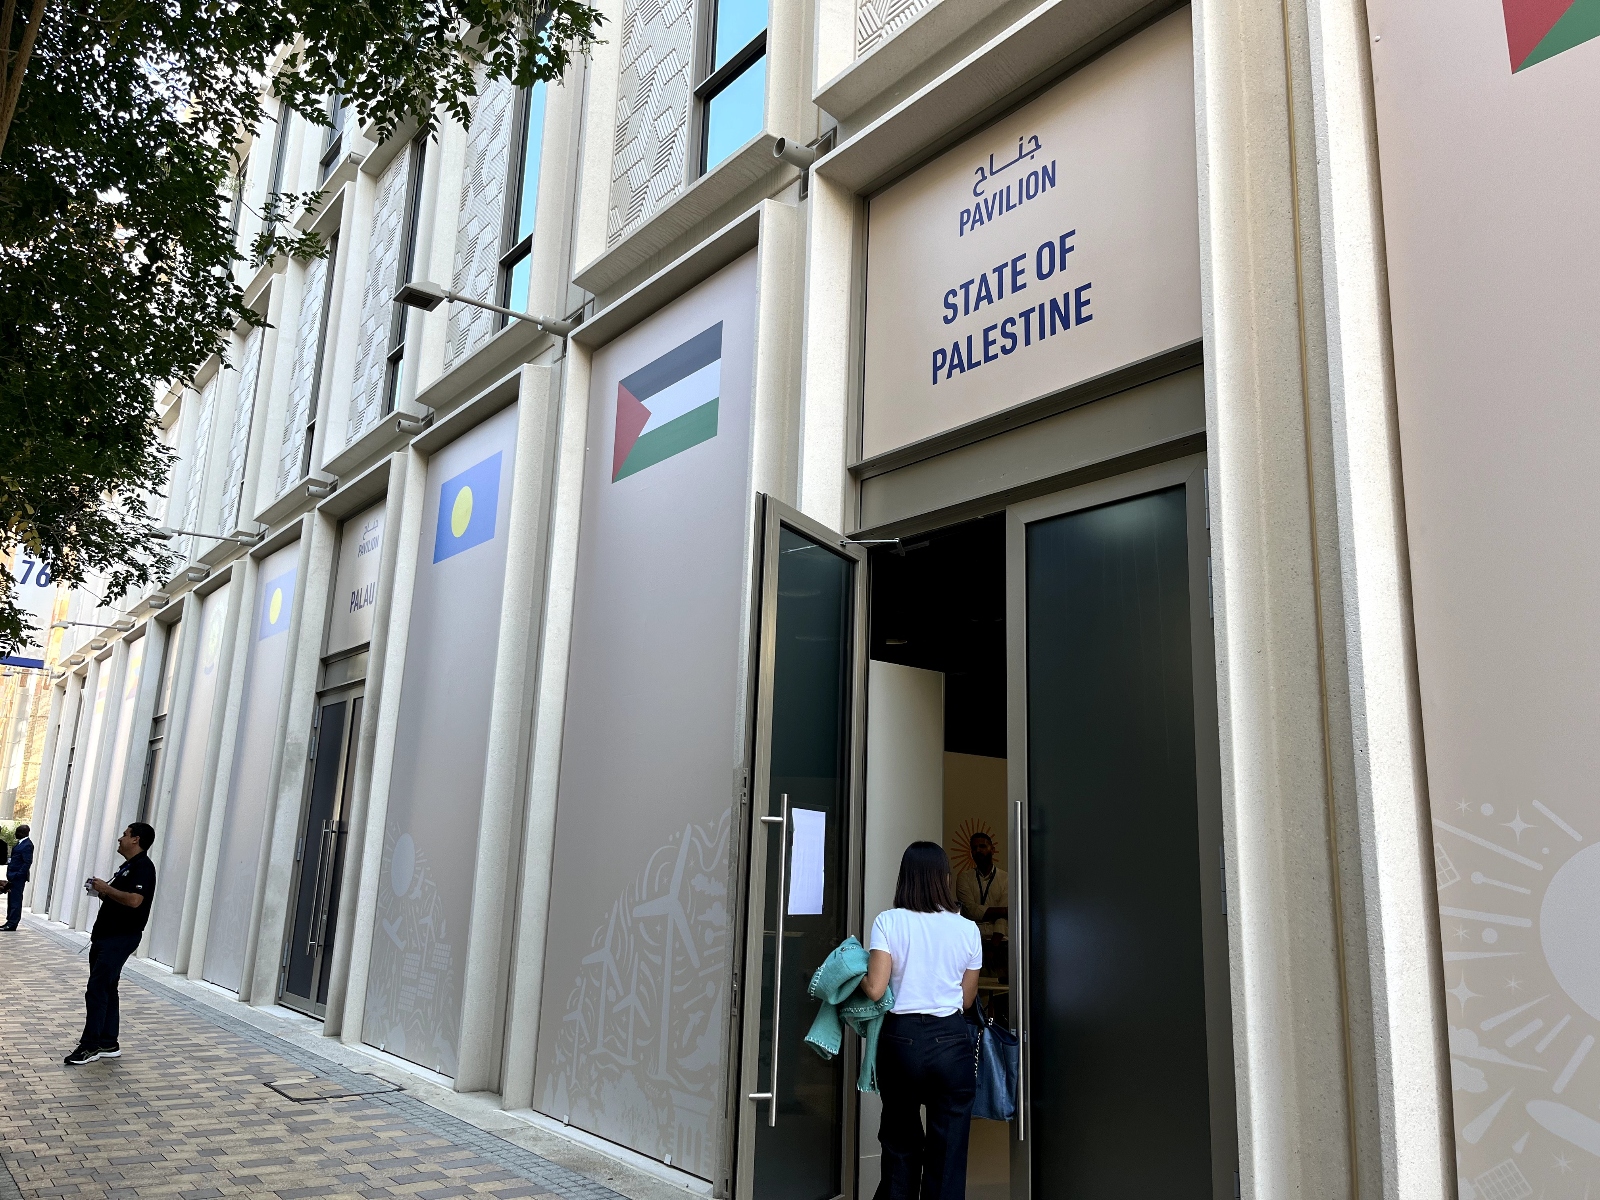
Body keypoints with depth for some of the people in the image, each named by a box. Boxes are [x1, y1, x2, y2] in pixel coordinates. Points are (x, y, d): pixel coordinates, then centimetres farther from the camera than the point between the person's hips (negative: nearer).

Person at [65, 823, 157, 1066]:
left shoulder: (143, 867, -15)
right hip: (106, 936, 10)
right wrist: (100, 891, 7)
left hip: (120, 938, -10)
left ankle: (90, 1045, -4)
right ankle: (108, 1044, 18)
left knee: (97, 990, -9)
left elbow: (134, 900, -28)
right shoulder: (127, 866, 18)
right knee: (106, 990, 12)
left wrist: (106, 888, -16)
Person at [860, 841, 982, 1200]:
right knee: (948, 1155, 8)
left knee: (901, 1146, 16)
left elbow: (875, 989, -13)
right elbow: (967, 999, 8)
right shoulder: (967, 929, 1)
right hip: (951, 1040, 1)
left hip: (902, 1038, 0)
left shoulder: (889, 922, -6)